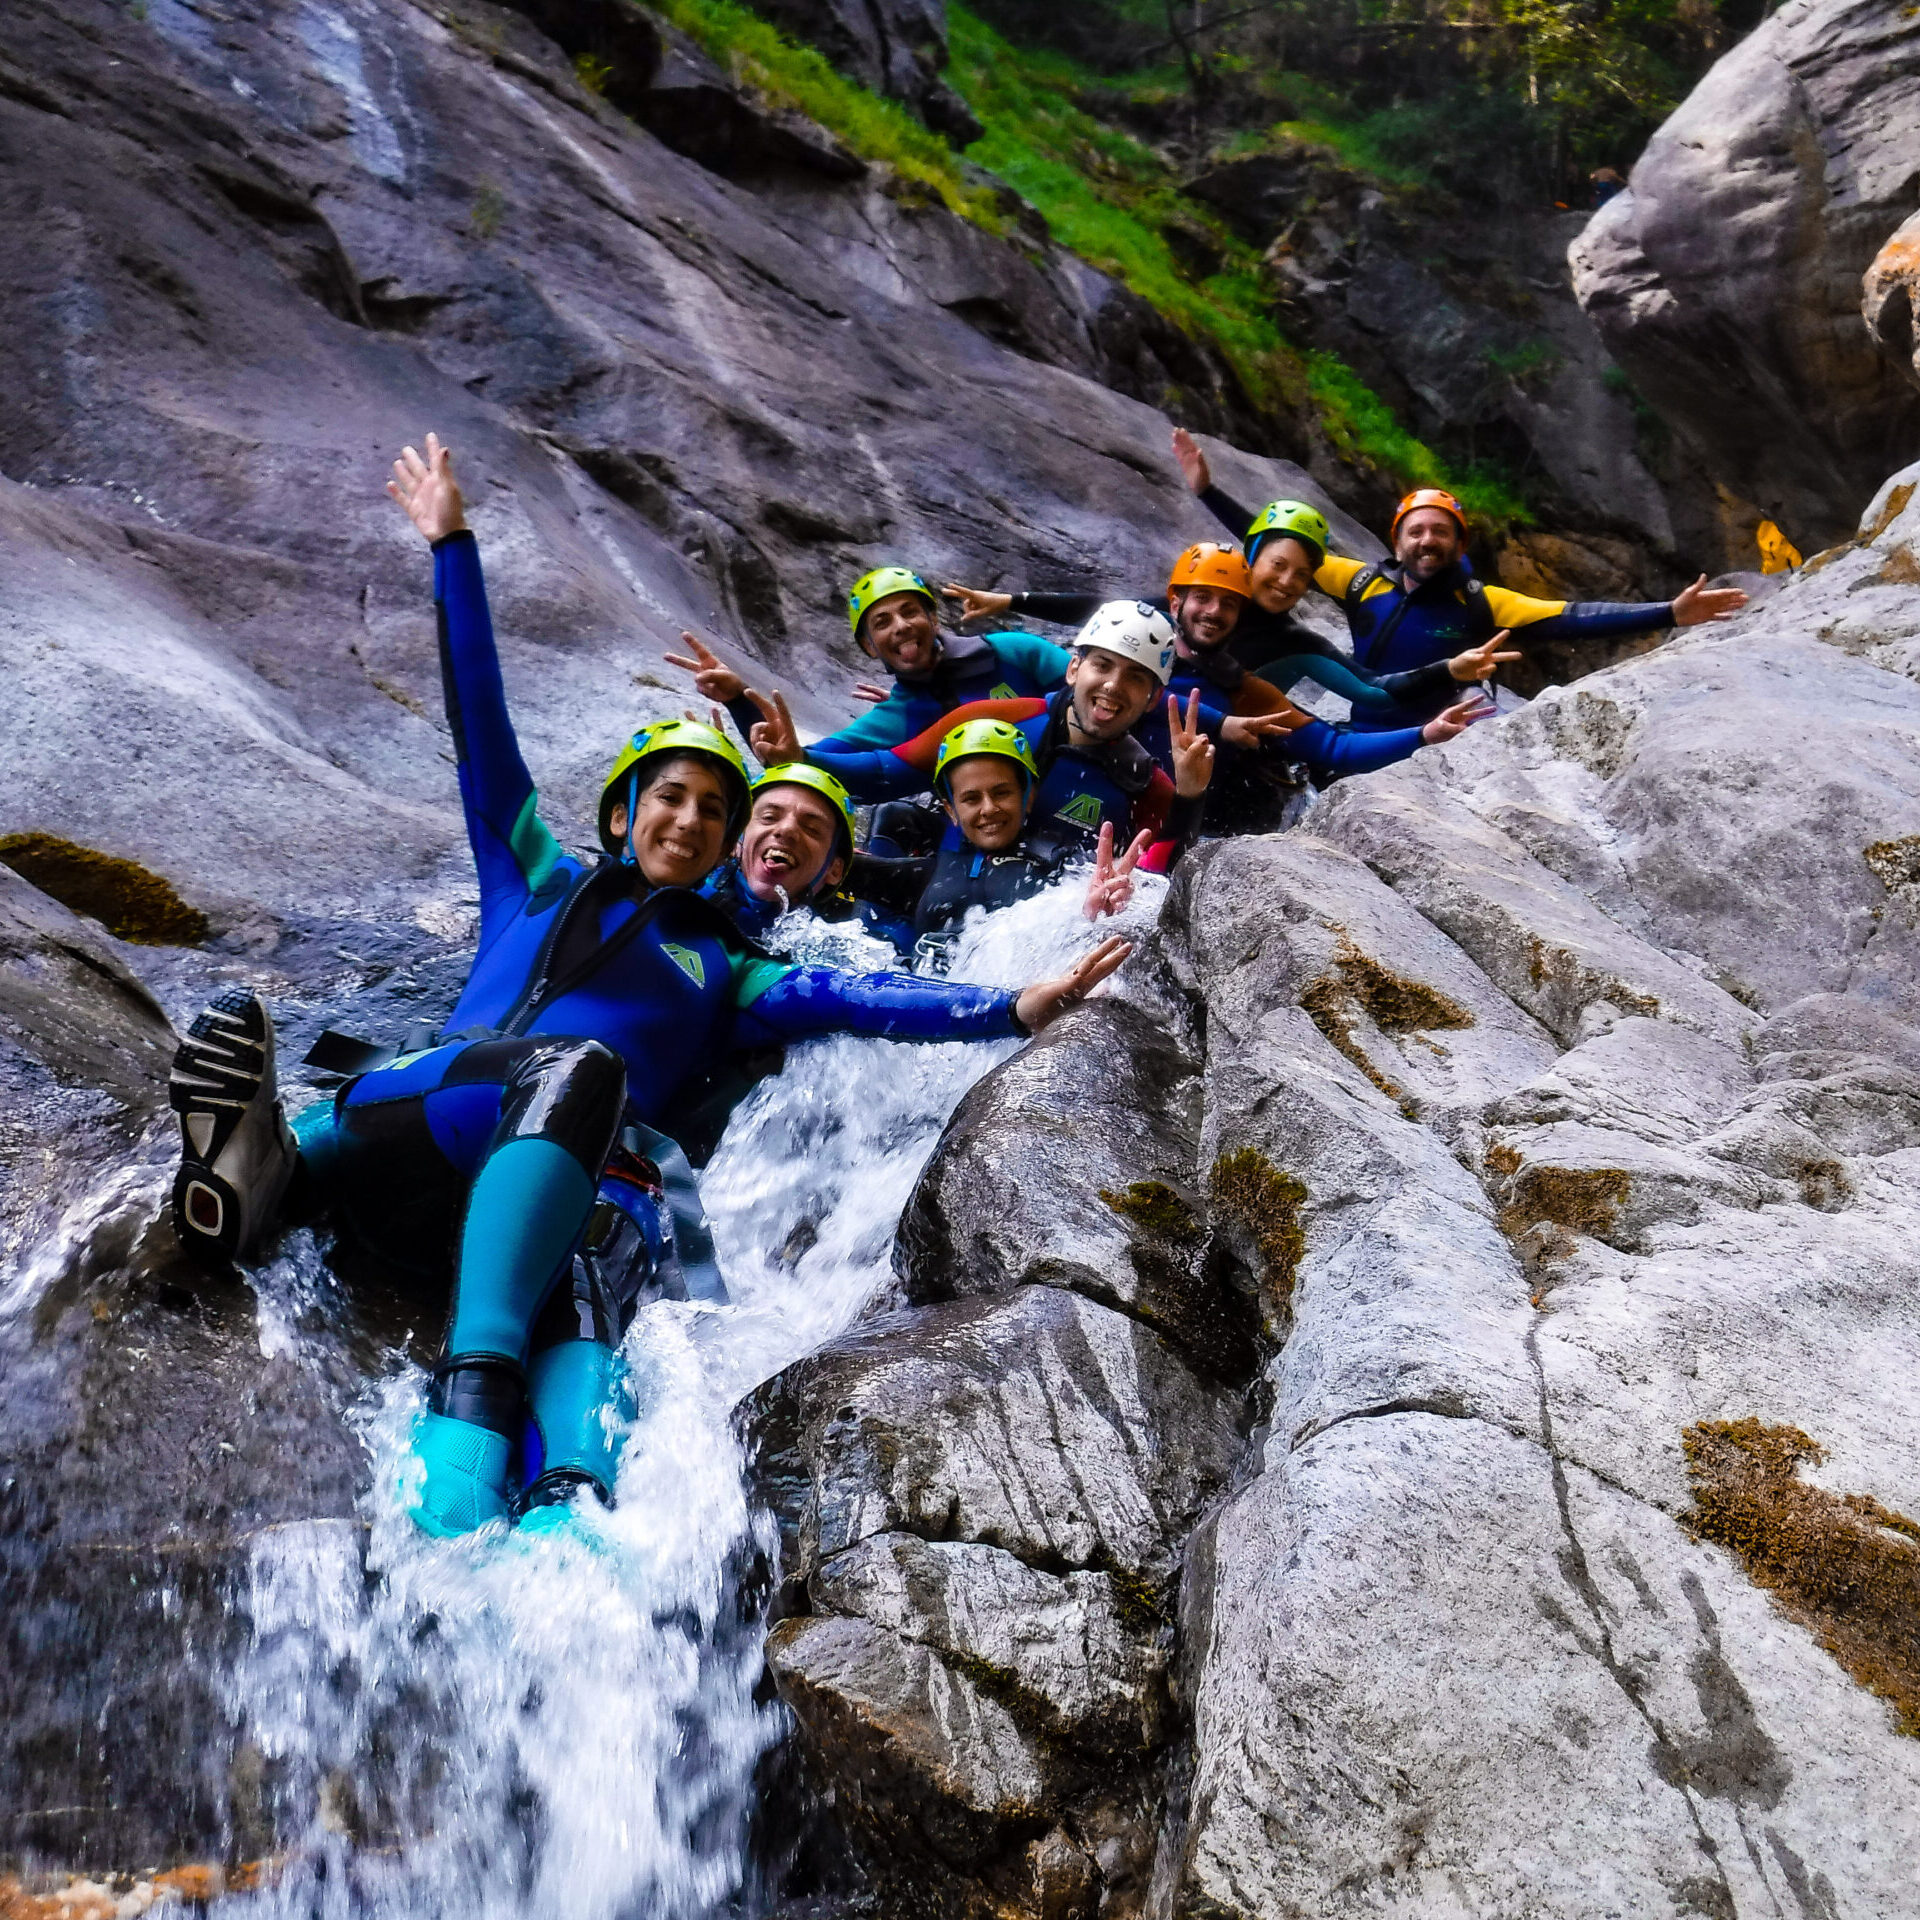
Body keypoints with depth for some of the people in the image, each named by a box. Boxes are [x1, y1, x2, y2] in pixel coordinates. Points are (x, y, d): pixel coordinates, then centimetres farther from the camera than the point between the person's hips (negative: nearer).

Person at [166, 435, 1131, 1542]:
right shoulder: (541, 880, 32)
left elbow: (854, 999, 16)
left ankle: (561, 1512, -63)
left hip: (579, 1171, 0)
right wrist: (452, 547, 28)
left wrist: (1014, 1009, 3)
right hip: (428, 1101, 0)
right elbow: (483, 738, 28)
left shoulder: (725, 967, 31)